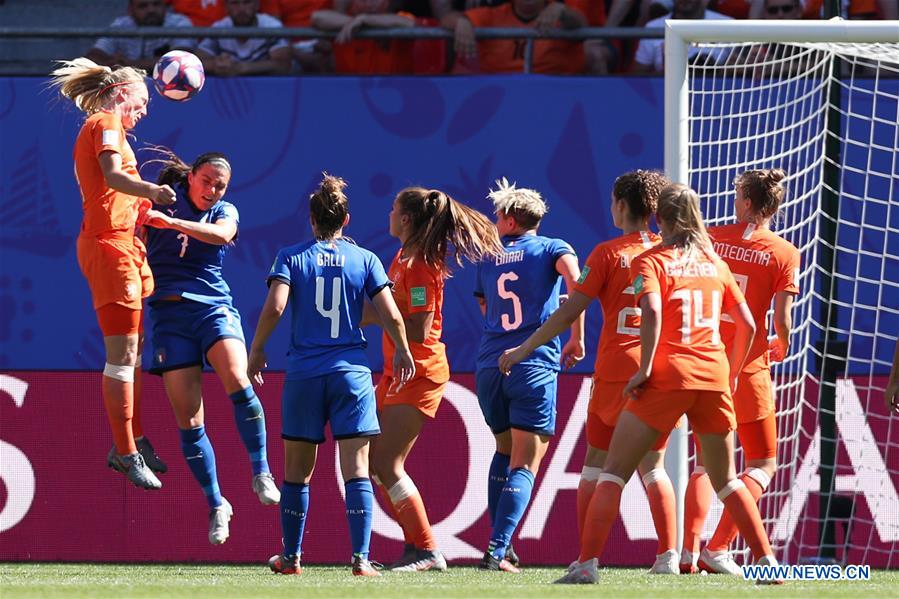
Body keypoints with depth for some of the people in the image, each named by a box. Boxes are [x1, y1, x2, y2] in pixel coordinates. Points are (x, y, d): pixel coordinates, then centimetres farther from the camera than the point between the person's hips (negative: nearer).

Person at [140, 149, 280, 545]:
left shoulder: (225, 212, 9)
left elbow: (221, 234, -13)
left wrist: (171, 223, -26)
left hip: (214, 306, 0)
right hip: (169, 314, 0)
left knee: (237, 382, -28)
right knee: (188, 419, -4)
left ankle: (261, 473, -16)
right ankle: (216, 505, 7)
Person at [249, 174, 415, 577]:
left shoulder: (292, 257, 1)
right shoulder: (365, 259, 3)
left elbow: (275, 306, -12)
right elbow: (391, 316, -1)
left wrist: (257, 348, 2)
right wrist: (402, 351, 16)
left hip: (303, 373, 0)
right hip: (351, 371, 0)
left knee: (297, 470, 11)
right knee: (356, 468, -3)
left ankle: (290, 557, 18)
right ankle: (361, 558, -13)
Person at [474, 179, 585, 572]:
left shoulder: (488, 261, 16)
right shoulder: (552, 249, 4)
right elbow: (575, 280, -16)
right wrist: (577, 337, -10)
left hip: (489, 366, 4)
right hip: (534, 366, -4)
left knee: (505, 451, 23)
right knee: (524, 464, -4)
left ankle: (498, 543, 17)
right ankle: (498, 551, -16)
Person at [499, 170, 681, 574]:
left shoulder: (608, 253, -5)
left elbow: (569, 312, -5)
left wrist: (523, 349, 3)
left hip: (615, 370, -3)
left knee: (596, 462, 10)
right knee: (652, 466, 7)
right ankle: (668, 555, -9)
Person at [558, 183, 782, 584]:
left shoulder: (650, 261, 1)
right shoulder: (714, 263, 15)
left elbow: (651, 310, -18)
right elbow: (747, 325, 14)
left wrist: (645, 368, -14)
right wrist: (731, 375, 25)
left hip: (666, 375, -4)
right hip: (713, 373, 4)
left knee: (613, 472, 1)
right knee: (725, 479, 18)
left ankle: (586, 564, -11)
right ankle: (767, 561, 11)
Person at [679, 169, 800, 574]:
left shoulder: (709, 238, 1)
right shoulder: (784, 254, -7)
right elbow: (782, 319, -11)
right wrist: (782, 347, 10)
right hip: (748, 367, -3)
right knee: (763, 465, 10)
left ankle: (689, 551, 1)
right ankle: (717, 549, -6)